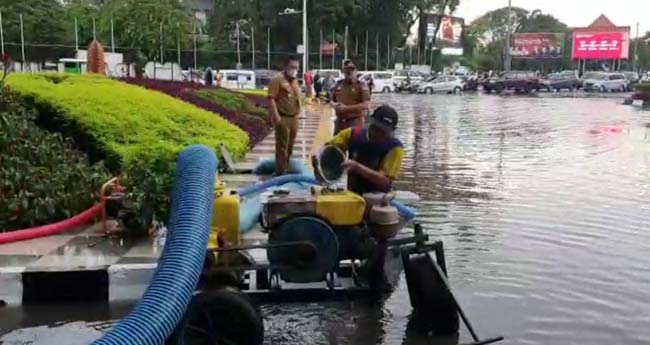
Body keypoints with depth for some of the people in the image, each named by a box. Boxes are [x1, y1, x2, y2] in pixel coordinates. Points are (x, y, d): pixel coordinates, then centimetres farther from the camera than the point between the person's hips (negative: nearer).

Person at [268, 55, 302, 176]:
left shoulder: (295, 80, 15)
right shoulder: (278, 80, -10)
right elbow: (271, 99, -17)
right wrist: (276, 116, -25)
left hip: (294, 118, 8)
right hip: (283, 118, -8)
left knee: (290, 146, 15)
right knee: (282, 147, -5)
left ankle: (286, 170, 27)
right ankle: (280, 173, 0)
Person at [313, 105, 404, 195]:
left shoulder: (394, 147, -16)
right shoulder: (354, 134, -6)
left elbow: (385, 181, -24)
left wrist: (356, 166, -33)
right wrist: (318, 159, -19)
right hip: (352, 193, 2)